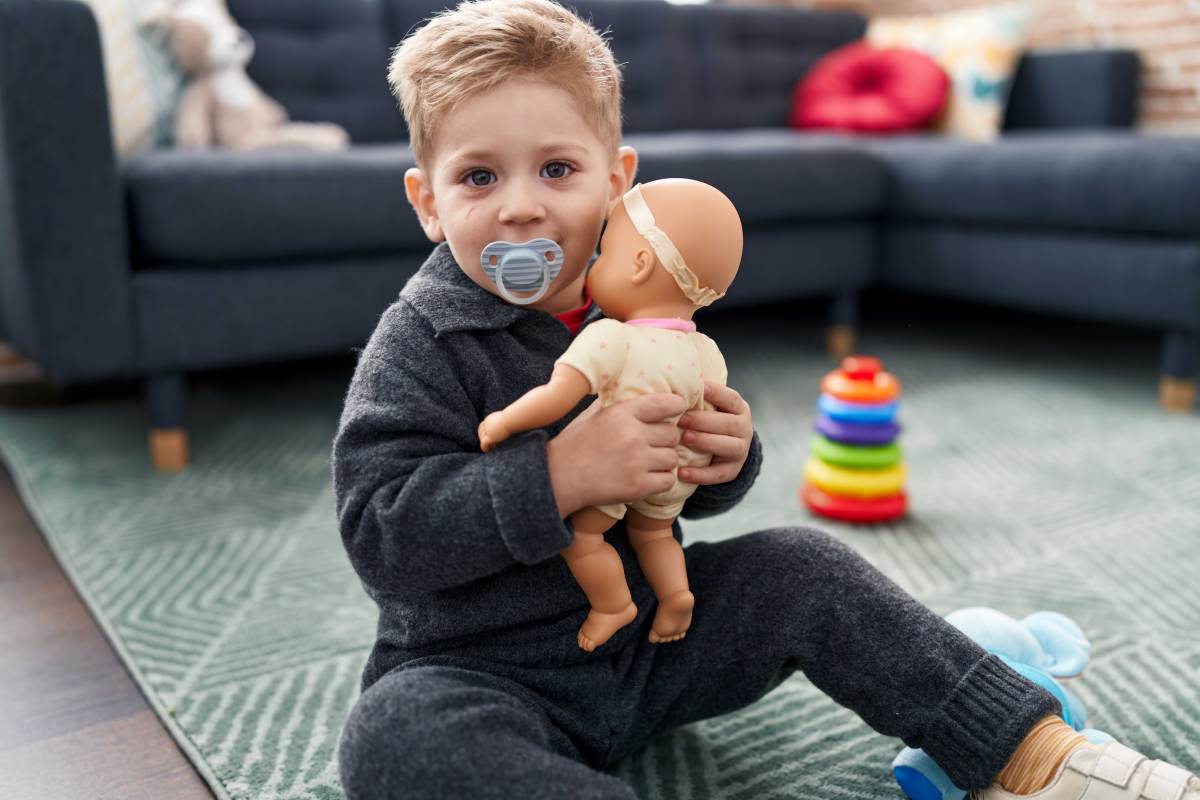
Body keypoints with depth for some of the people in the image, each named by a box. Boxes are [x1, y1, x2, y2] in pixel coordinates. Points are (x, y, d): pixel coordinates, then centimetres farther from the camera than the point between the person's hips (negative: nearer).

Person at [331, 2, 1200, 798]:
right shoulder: (420, 343, -15)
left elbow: (684, 490, 11)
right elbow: (378, 530, -24)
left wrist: (725, 459, -14)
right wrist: (560, 475, -34)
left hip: (647, 634, 5)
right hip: (482, 675, -4)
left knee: (801, 566, -7)